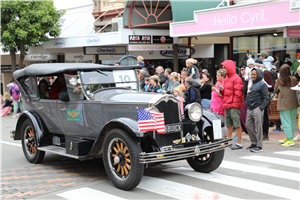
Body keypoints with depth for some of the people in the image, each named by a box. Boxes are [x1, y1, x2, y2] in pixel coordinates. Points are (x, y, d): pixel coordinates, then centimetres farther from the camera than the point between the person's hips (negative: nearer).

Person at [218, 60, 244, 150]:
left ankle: (239, 143, 2)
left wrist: (235, 105, -16)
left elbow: (238, 93, -14)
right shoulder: (226, 78, 18)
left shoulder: (236, 79, -10)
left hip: (234, 106, -9)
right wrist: (222, 90, 4)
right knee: (228, 125, 14)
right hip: (227, 106, 9)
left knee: (237, 125, -3)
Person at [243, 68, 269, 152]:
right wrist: (246, 81, 8)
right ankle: (254, 143, 23)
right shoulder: (251, 83, 17)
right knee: (248, 126, 10)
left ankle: (259, 146, 1)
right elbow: (244, 91, 11)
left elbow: (266, 98, -8)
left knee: (258, 127, -4)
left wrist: (261, 108, -16)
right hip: (249, 109, 8)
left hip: (257, 109, -8)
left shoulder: (262, 84, -5)